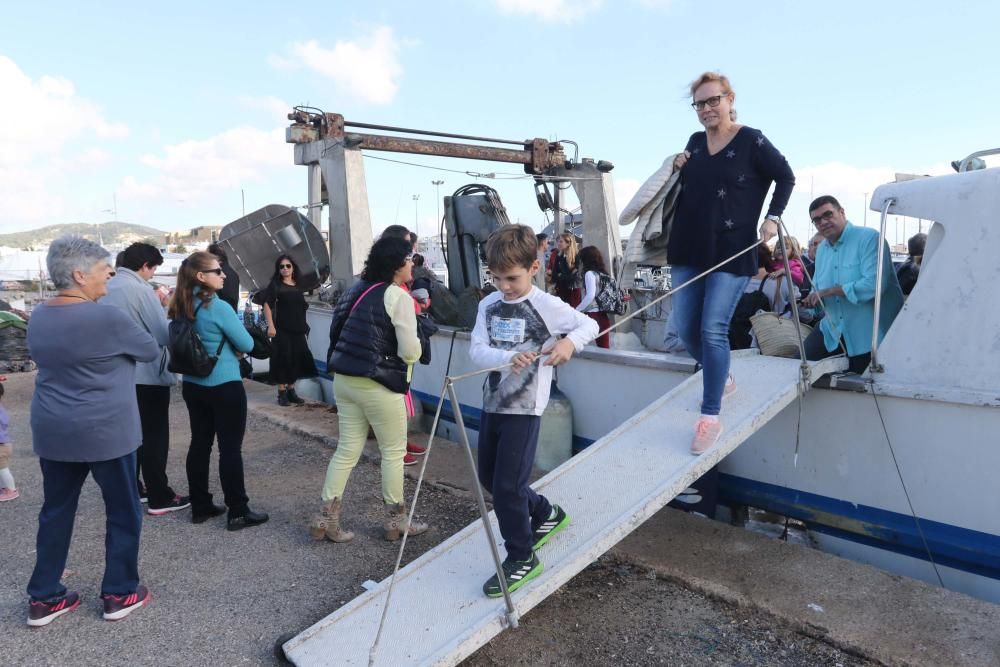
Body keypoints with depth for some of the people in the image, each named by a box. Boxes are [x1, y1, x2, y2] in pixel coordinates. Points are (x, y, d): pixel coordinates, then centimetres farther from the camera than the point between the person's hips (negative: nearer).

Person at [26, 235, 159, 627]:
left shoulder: (38, 317, 4)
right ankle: (119, 594, 20)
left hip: (52, 432, 7)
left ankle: (43, 598, 26)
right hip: (105, 433, -7)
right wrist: (125, 340, 14)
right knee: (123, 512, 10)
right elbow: (151, 350, -5)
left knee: (56, 511, 17)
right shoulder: (107, 318, -20)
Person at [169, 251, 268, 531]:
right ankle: (238, 512, 7)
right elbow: (247, 344, -11)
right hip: (224, 387, -8)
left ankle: (200, 507, 23)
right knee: (231, 448, -1)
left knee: (200, 444, 14)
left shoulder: (181, 307, 4)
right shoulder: (218, 307, -18)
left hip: (193, 385, 8)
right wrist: (229, 343, 10)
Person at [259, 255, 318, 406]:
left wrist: (304, 327, 19)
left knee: (297, 360, 7)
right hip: (282, 329, -5)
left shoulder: (297, 286, 13)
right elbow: (267, 305, -11)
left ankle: (291, 391, 18)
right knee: (283, 359, -4)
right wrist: (270, 325, -21)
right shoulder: (275, 285, -3)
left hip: (298, 329, 5)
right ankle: (282, 393, 3)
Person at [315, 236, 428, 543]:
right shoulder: (398, 296, -14)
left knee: (347, 450, 15)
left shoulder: (358, 289, 10)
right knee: (393, 451, 9)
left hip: (344, 378, 7)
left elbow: (339, 331, 16)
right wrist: (409, 356, 5)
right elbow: (410, 350, -16)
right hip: (378, 385, -7)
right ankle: (395, 521, 20)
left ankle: (326, 518, 18)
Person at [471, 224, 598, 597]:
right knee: (489, 477, 19)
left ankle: (522, 557, 16)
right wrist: (507, 358, -29)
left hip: (524, 407, -7)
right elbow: (477, 351, -8)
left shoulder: (546, 306, -10)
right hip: (493, 402, 7)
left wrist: (570, 342, -24)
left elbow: (590, 326, -2)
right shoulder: (489, 306, 2)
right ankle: (546, 514, 40)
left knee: (507, 486, -6)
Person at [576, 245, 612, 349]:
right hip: (603, 315, 8)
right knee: (604, 348, 7)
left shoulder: (590, 273, -8)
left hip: (592, 315, -7)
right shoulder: (603, 273, 13)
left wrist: (576, 311, -10)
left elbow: (590, 296, -18)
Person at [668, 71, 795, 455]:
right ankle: (722, 380, 34)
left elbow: (785, 178, 5)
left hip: (732, 252, -6)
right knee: (686, 330, 7)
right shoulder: (695, 142, 11)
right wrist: (678, 170, 4)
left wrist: (773, 218, -5)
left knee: (713, 330, -12)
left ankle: (710, 418, -2)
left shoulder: (751, 141, -4)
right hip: (688, 249, 6)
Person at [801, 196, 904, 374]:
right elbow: (818, 286, 16)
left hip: (870, 332, -6)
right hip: (834, 327, 7)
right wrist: (812, 298, -8)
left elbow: (873, 284, -28)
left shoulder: (869, 237, -15)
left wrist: (830, 291, -22)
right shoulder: (821, 249, 9)